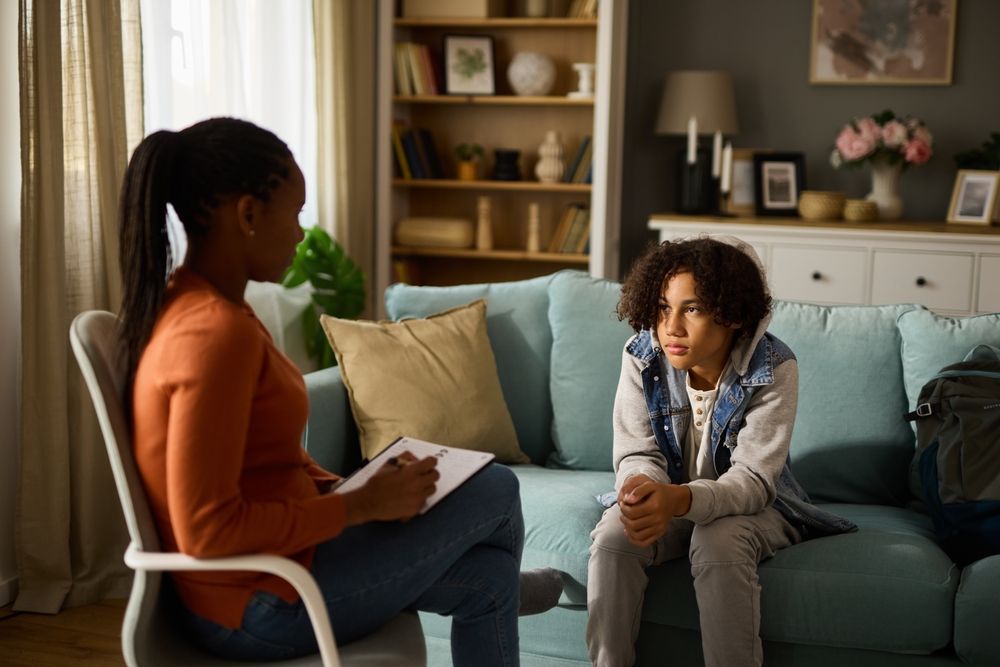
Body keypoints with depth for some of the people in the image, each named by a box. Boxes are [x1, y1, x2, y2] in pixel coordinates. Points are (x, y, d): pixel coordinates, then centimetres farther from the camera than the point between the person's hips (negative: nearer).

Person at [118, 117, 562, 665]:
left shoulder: (189, 306, 4)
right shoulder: (215, 332, -28)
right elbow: (206, 532, -29)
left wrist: (347, 488, 3)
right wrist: (361, 504, -21)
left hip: (263, 567, 9)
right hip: (265, 602, -9)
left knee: (485, 575, 18)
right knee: (494, 491, 5)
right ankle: (496, 591, 37)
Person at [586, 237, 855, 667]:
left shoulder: (772, 368, -23)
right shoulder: (642, 356, -14)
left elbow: (752, 480, -27)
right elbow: (637, 455, -14)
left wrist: (680, 499, -48)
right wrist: (643, 489, -41)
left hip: (748, 505, -2)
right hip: (666, 502, 3)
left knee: (719, 546, -34)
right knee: (612, 538, -26)